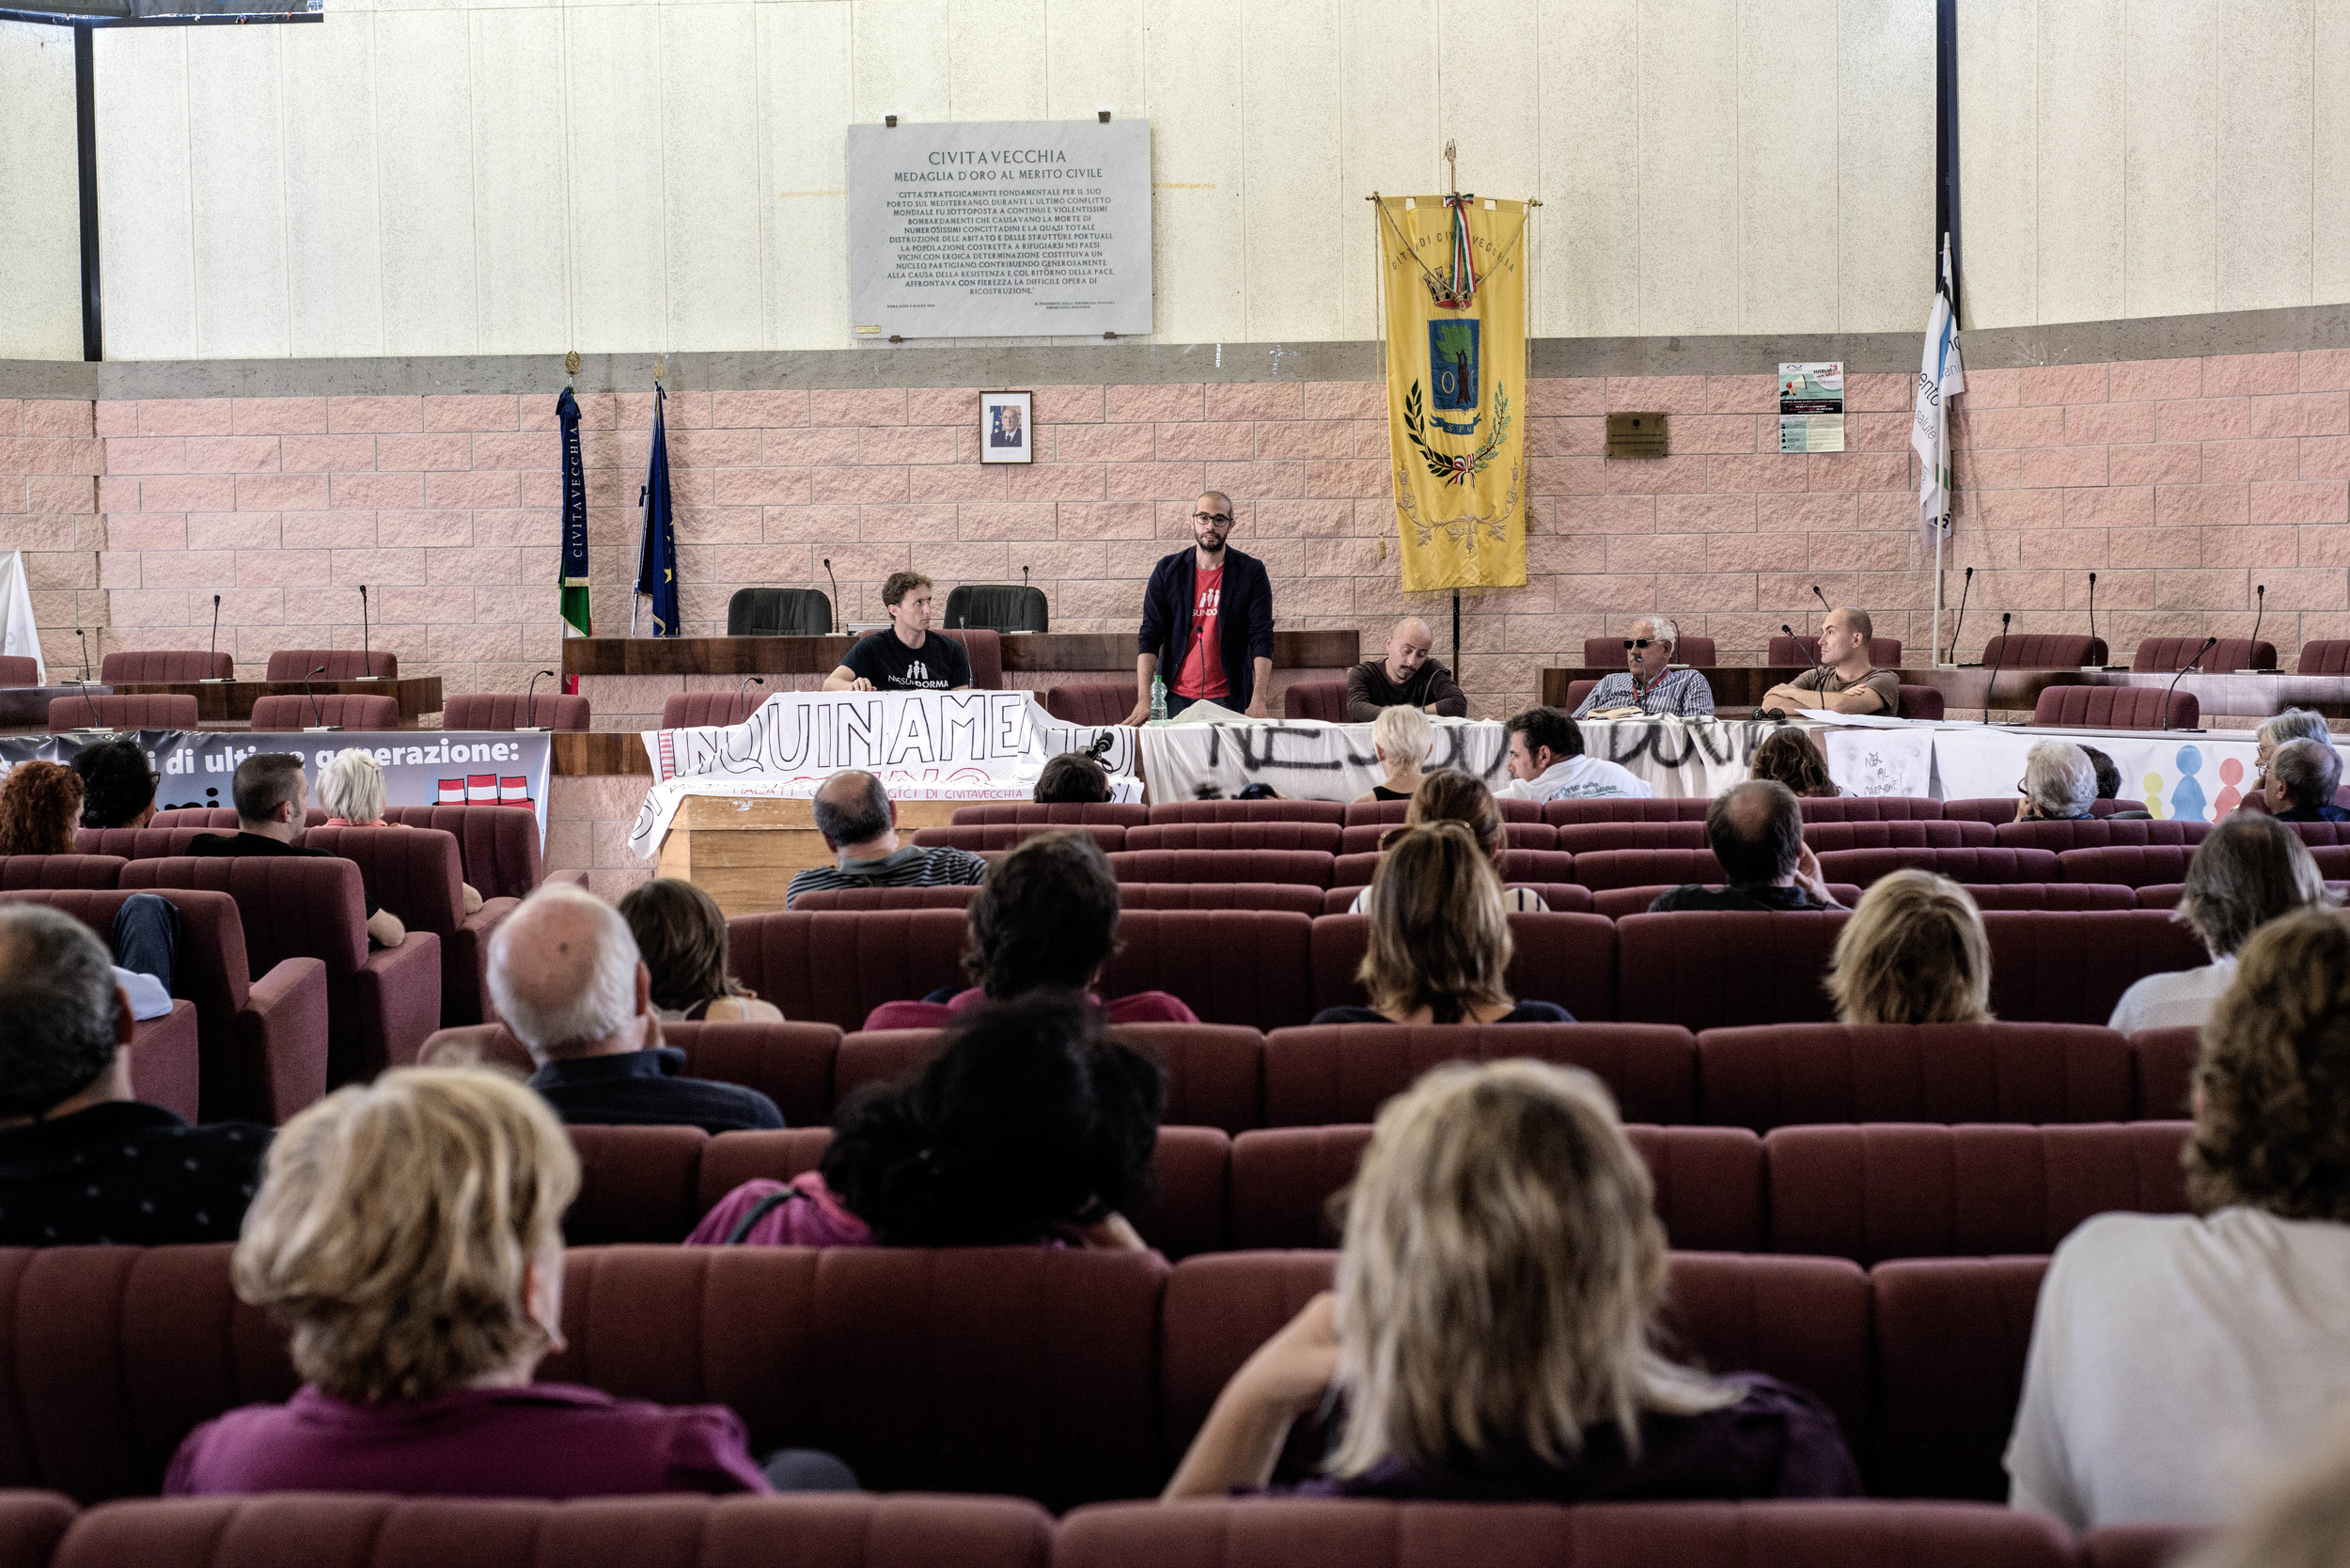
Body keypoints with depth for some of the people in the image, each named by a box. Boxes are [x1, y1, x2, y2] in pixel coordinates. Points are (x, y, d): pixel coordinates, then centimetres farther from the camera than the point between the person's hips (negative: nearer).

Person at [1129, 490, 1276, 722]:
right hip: (1176, 698, 1)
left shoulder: (1251, 572, 0)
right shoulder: (1167, 570, 4)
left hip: (1228, 699, -1)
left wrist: (1258, 702, -18)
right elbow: (1149, 635, 0)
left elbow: (1262, 639, -6)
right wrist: (1144, 700, -12)